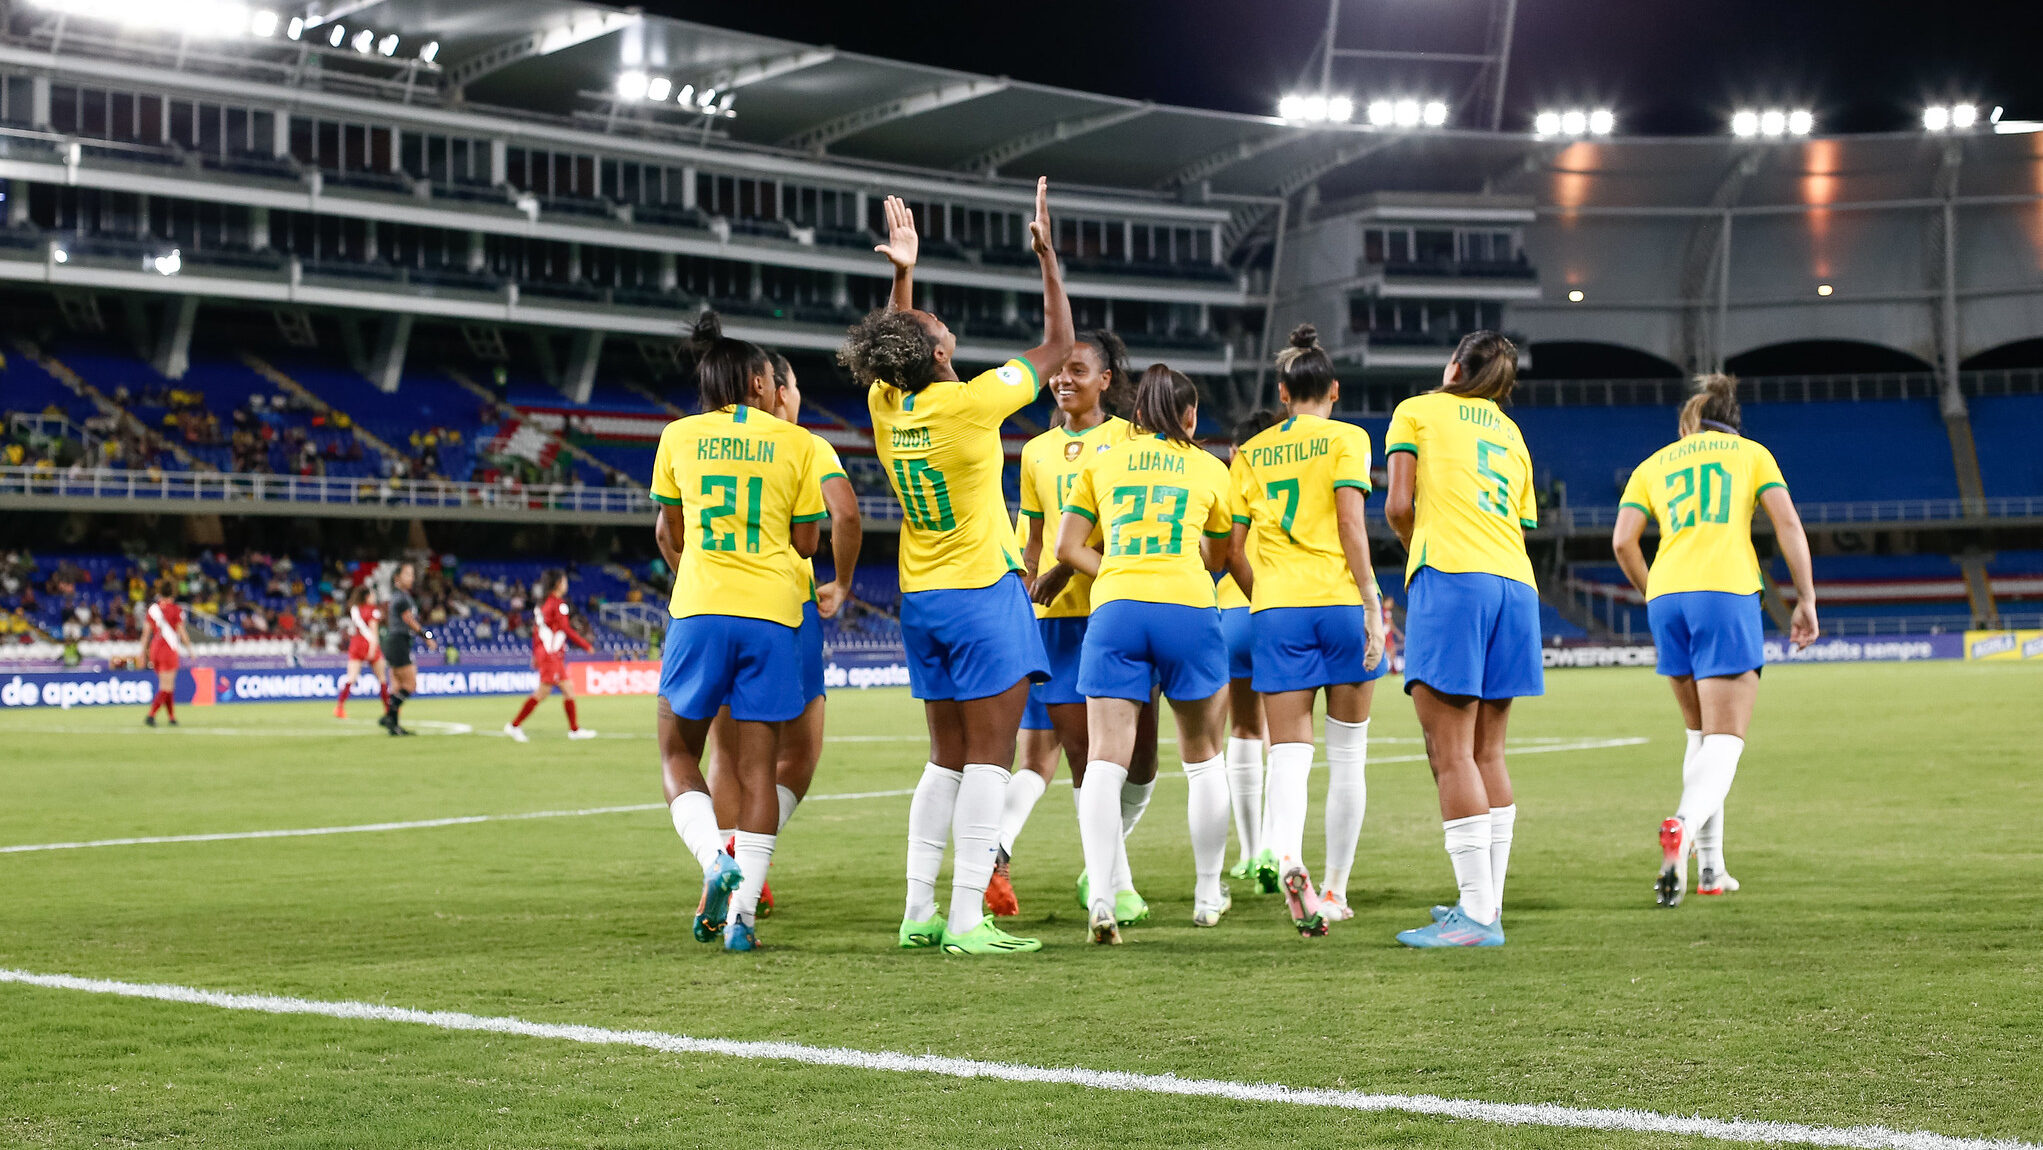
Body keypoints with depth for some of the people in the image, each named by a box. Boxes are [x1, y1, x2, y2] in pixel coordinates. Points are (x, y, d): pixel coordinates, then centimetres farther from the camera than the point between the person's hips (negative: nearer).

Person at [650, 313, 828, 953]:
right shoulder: (798, 444, 5)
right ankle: (742, 913, -2)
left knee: (677, 753, 13)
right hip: (773, 613, 0)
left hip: (699, 611, 0)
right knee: (756, 768, 3)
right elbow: (807, 543, 7)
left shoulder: (679, 437, 7)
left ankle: (714, 859, -12)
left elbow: (668, 534, 15)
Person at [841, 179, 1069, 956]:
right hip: (984, 594, -7)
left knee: (947, 759, 13)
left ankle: (920, 911, 11)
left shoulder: (886, 405, -1)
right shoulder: (968, 404, -18)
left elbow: (896, 348, 24)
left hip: (922, 600, 7)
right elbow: (1057, 345, -7)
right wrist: (1047, 254, -1)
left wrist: (902, 271, 24)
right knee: (989, 757, -5)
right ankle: (968, 919, -10)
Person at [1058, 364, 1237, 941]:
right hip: (1189, 610, 0)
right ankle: (1208, 894, 24)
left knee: (1104, 760, -7)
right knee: (1203, 758, 15)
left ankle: (1101, 897, -24)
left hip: (1114, 610, 0)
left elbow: (1068, 548, 9)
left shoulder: (1103, 462, 15)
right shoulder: (1210, 468, 14)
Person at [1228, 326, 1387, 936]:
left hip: (1276, 610, 2)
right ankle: (1335, 888, 15)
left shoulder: (1250, 452, 13)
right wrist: (1373, 605, -9)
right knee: (1347, 755, 11)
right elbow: (1351, 525, -9)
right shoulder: (1346, 438, 3)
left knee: (1289, 753, -3)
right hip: (1341, 601, -2)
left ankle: (1285, 852, -32)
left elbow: (1236, 550, 9)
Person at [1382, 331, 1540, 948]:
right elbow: (1520, 527, 19)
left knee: (1450, 754, -8)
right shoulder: (1511, 435, 27)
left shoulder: (1417, 411, 11)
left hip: (1451, 578, -6)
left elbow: (1398, 507, 1)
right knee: (1487, 754, 11)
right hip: (1514, 581, 6)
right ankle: (1488, 904, 12)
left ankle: (1478, 914, -14)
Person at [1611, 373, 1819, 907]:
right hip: (1727, 592, -3)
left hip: (1667, 597, 3)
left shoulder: (1653, 465, 20)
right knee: (1725, 740, -5)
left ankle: (1710, 867, 16)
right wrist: (1807, 599, 5)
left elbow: (1623, 542, 7)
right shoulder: (1751, 453, 16)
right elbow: (1788, 525, 3)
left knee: (1701, 733, 18)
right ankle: (1684, 825, -35)